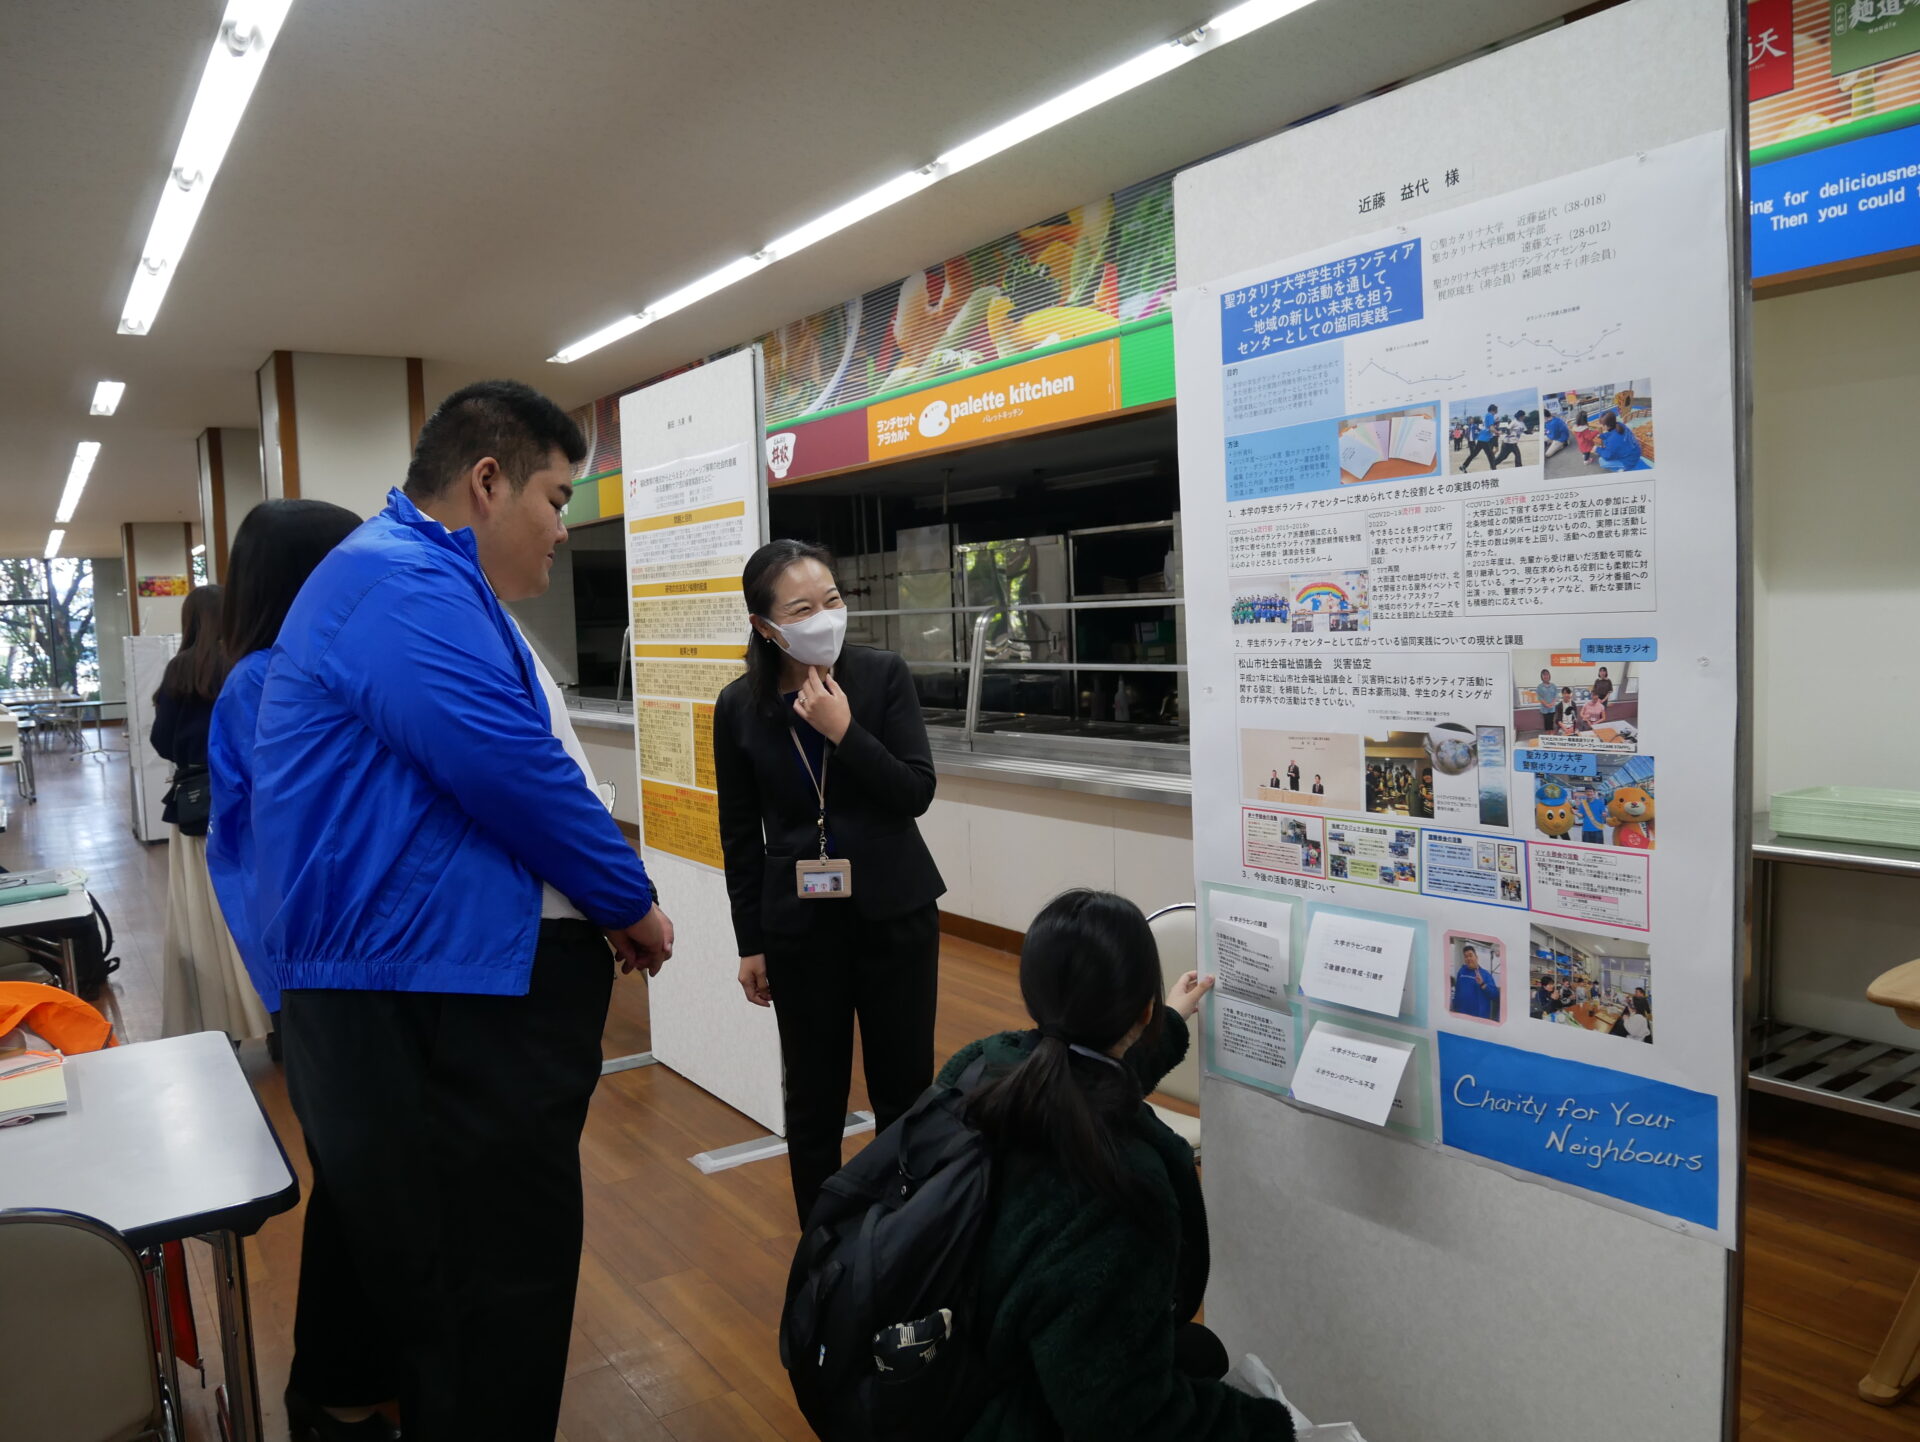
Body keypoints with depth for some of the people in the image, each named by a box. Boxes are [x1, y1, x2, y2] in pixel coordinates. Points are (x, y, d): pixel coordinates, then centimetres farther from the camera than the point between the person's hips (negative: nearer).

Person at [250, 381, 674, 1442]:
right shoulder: (404, 583, -17)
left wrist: (599, 901, 14)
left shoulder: (431, 585, 19)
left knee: (398, 1255, 23)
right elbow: (517, 774, -24)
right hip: (433, 1000, -11)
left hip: (445, 984, 11)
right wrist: (632, 903, -9)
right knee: (496, 1283, 0)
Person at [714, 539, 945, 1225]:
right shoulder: (739, 706, -4)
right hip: (799, 923, 1)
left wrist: (844, 732, -21)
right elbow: (741, 837, 2)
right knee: (814, 1098, 9)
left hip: (895, 910, 0)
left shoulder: (884, 675, -8)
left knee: (906, 1089, 8)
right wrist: (750, 943, 4)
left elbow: (918, 793, -10)